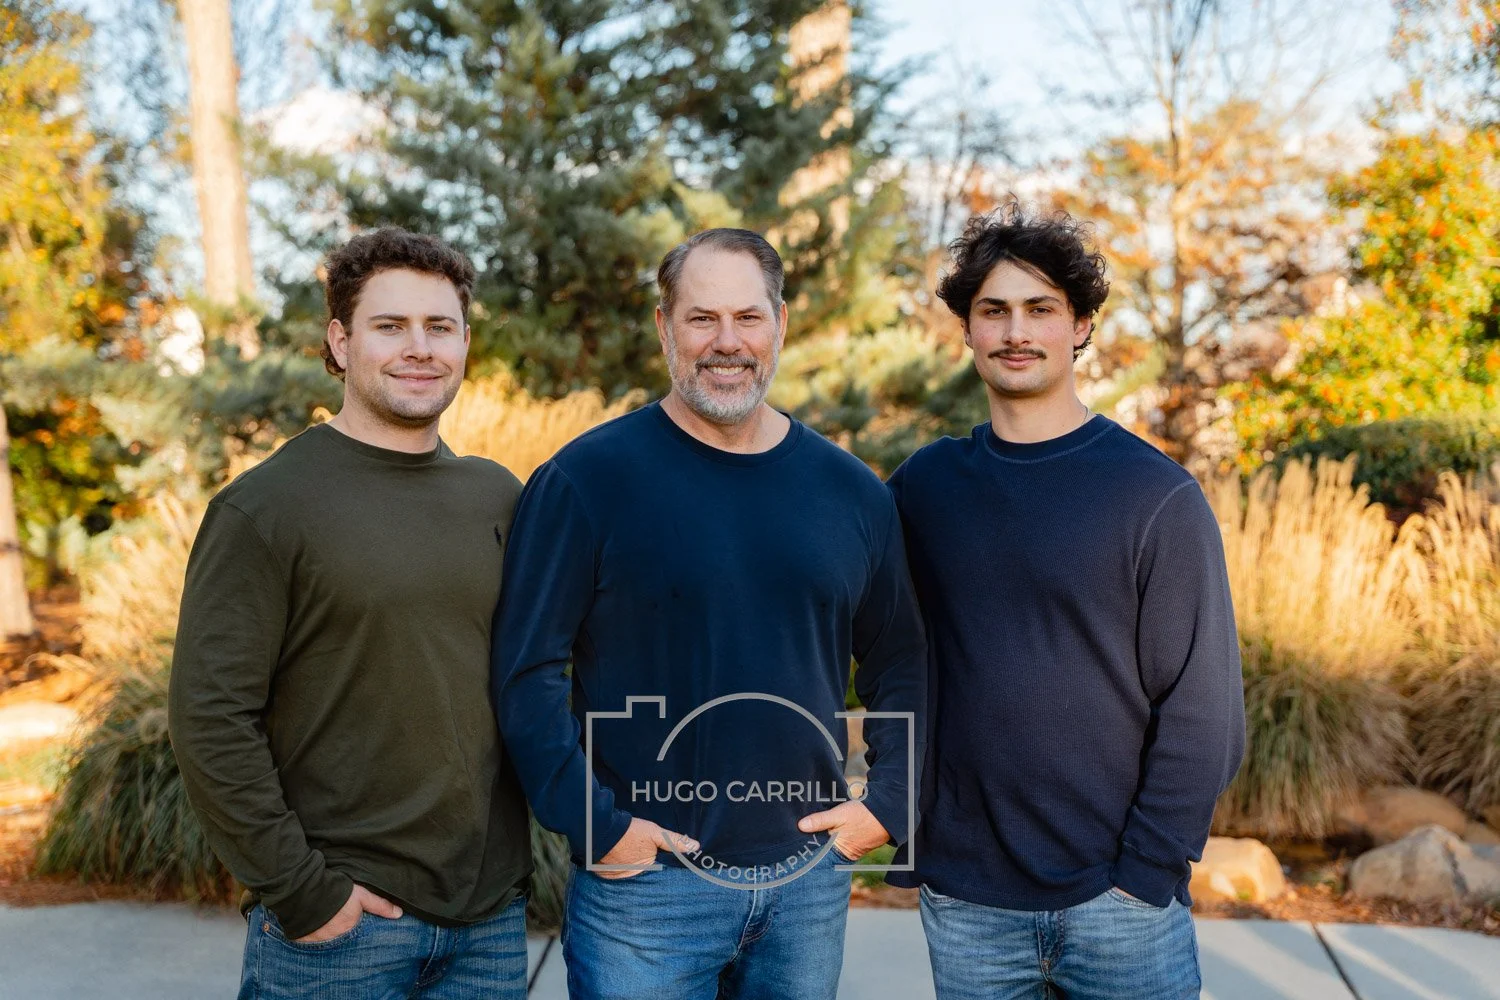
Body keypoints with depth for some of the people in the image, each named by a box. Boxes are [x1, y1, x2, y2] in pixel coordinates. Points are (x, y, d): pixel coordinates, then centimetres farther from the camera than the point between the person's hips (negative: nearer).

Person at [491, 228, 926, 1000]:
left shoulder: (849, 491, 4)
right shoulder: (589, 478, -8)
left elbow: (900, 665, 12)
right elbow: (526, 669, -11)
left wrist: (888, 803, 2)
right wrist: (595, 825, -14)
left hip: (808, 873, 4)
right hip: (643, 881, -4)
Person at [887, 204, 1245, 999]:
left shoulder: (1157, 496, -7)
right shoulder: (920, 487, 2)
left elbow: (1203, 714, -7)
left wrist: (1144, 869, -10)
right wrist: (906, 843, 1)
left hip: (1120, 901, -2)